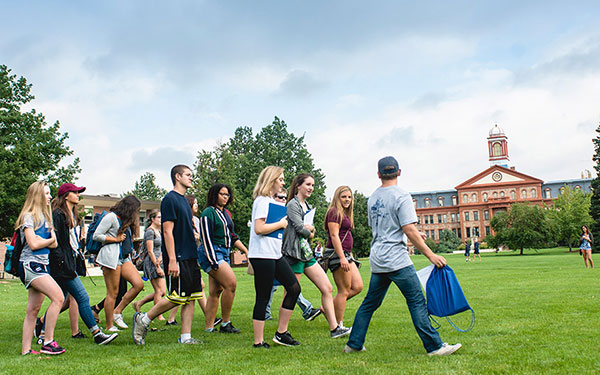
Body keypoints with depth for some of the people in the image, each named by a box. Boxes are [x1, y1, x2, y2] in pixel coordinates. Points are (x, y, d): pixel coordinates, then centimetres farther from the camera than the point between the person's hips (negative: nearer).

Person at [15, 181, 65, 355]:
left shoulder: (45, 216, 19)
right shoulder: (29, 216, -6)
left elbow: (54, 244, 12)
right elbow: (33, 244, -15)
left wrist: (41, 240, -7)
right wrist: (49, 240, 3)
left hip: (42, 265, 8)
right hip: (30, 264, -8)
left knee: (33, 309, 7)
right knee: (58, 297, -20)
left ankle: (26, 350, 11)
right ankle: (47, 342, -15)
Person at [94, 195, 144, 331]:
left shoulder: (127, 220, 20)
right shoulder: (111, 217, -5)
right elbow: (96, 236, -10)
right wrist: (116, 239, -9)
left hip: (124, 258, 8)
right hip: (111, 257, -8)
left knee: (139, 284, -6)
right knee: (113, 293, -5)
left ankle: (117, 312, 4)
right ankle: (109, 327, 4)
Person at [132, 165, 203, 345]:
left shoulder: (184, 200, 17)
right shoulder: (170, 199, -10)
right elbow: (167, 231, -16)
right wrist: (172, 260, -20)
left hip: (190, 257, 9)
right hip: (178, 258, -9)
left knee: (191, 298, 5)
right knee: (176, 297, -7)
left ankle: (186, 337, 10)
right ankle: (143, 320, 11)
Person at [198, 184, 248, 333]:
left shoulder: (226, 213, 18)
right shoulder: (208, 213, -8)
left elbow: (232, 236, 23)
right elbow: (206, 239, -13)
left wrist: (246, 251, 14)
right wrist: (213, 262, -18)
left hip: (224, 254, 9)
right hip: (212, 253, -8)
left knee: (216, 291, 6)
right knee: (231, 283, -18)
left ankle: (209, 327, 10)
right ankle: (225, 324, -8)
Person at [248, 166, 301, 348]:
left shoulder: (273, 202, 18)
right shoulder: (262, 200, -10)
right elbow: (259, 228, -20)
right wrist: (281, 224, -10)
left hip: (275, 255, 10)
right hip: (262, 255, -9)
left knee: (294, 288, 7)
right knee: (263, 297, -4)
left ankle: (281, 333, 15)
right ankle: (258, 342, 5)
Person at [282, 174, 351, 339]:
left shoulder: (308, 206, 19)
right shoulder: (292, 205, -8)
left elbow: (311, 231, 16)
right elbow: (300, 228, -17)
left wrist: (309, 229, -7)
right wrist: (309, 232, 3)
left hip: (307, 253, 9)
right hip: (294, 254, -9)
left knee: (327, 288, 4)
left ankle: (334, 328, 8)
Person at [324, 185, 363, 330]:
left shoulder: (345, 214, 21)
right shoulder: (334, 212, -9)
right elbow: (334, 236, -17)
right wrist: (342, 258, -23)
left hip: (345, 254, 10)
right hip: (337, 253, -10)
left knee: (358, 287, 6)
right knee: (344, 291, -6)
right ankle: (338, 326, 2)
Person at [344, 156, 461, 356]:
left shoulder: (372, 198, 13)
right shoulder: (401, 196, -9)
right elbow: (409, 230, -15)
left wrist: (414, 235, 30)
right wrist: (430, 255, -13)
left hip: (377, 260, 7)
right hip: (396, 259, -7)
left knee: (370, 302, 13)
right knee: (417, 302, -2)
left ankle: (354, 344, 18)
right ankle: (434, 346, 0)